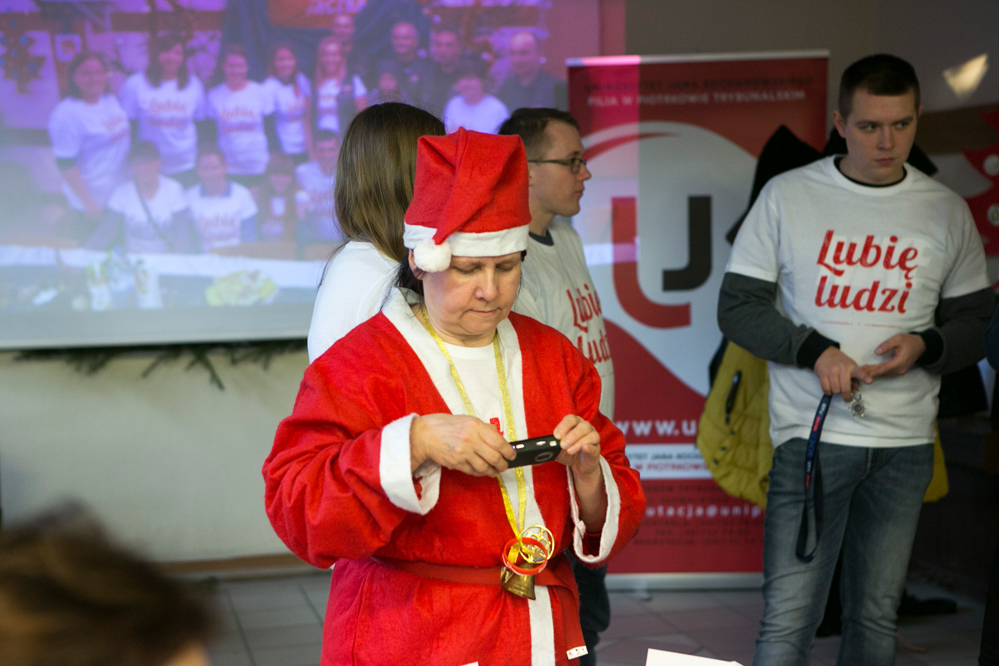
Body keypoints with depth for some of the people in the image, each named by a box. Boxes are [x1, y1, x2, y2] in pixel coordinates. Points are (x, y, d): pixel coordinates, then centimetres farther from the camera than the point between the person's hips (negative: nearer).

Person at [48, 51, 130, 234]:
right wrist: (88, 203, -21)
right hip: (96, 202, -7)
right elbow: (65, 164, -21)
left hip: (122, 190, 7)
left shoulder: (110, 100, 2)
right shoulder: (66, 114, -20)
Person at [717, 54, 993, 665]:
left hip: (905, 443, 2)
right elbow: (737, 306, 2)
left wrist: (925, 347, -10)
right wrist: (814, 350, -14)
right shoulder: (787, 196, 0)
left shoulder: (948, 212, 5)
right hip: (812, 433, -2)